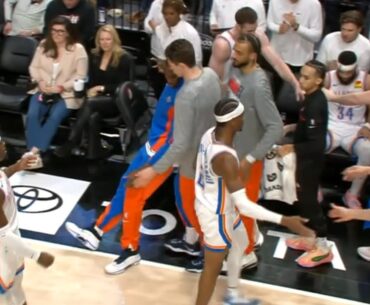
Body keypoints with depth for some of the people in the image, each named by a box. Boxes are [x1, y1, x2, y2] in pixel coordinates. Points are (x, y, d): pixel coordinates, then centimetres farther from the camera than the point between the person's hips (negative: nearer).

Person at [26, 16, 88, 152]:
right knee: (32, 115, -24)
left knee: (54, 117, -30)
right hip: (43, 90, 4)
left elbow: (80, 76, -7)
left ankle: (38, 151, -27)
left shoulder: (78, 49, -4)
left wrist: (61, 87, -16)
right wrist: (40, 81, -8)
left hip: (66, 93, -3)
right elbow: (34, 67, 13)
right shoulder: (44, 45, 11)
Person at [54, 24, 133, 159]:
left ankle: (71, 143, -37)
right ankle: (93, 152, -33)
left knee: (90, 103, -35)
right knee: (92, 117, -35)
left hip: (116, 101, -4)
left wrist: (102, 88, -12)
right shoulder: (94, 56, 13)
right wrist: (91, 91, -8)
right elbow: (90, 80, 14)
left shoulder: (124, 58, -2)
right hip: (97, 98, 4)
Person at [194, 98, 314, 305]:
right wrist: (283, 220, -39)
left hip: (209, 203, 10)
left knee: (240, 244, 29)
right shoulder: (225, 158, -38)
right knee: (213, 266, 9)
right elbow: (243, 206, -38)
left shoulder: (210, 133, -9)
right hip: (217, 215, -10)